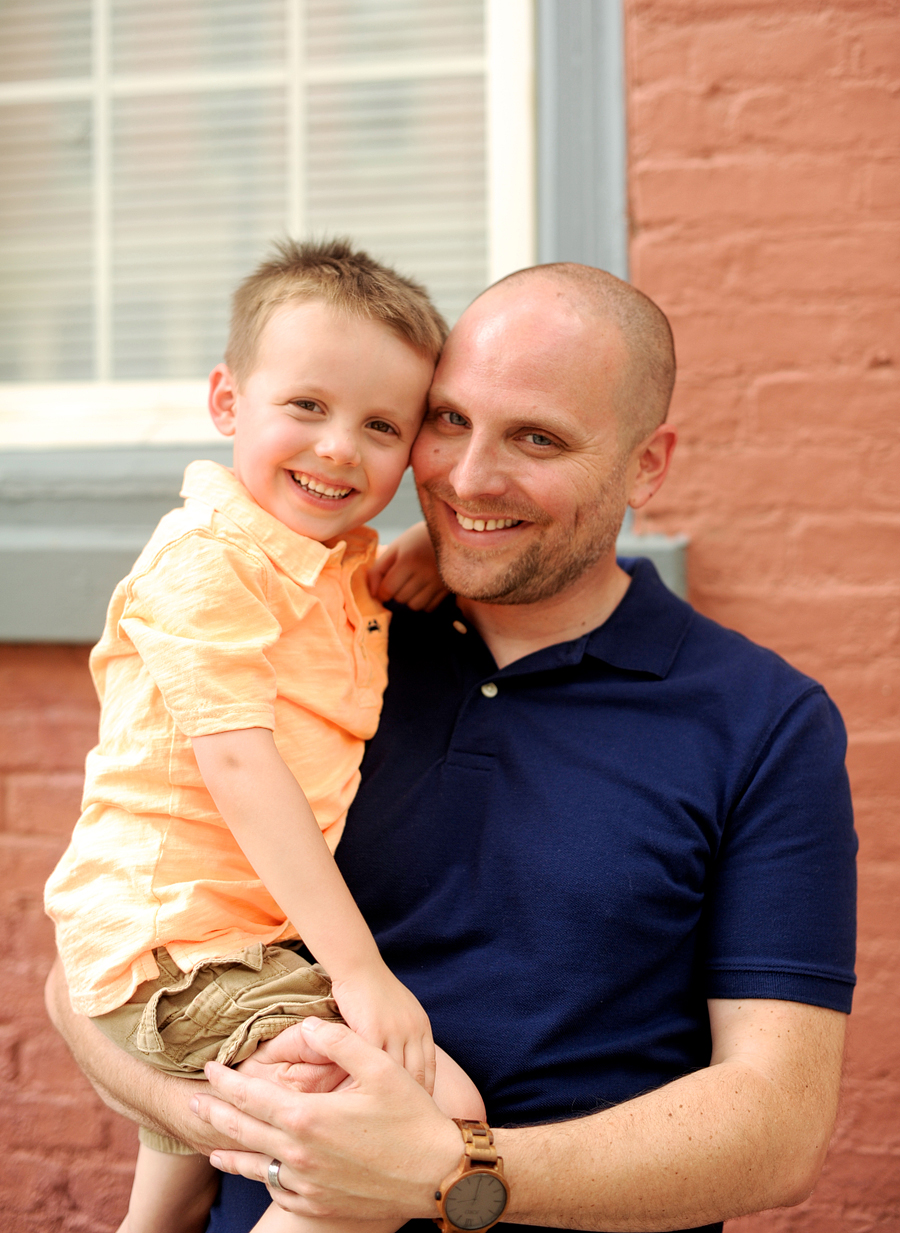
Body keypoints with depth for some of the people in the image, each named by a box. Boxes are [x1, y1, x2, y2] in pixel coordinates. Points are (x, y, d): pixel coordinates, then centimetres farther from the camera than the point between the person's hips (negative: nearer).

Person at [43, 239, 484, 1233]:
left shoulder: (342, 560, 13)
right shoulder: (210, 560, -16)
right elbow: (237, 760, -24)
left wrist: (430, 552, 11)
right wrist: (358, 969, -27)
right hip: (177, 950, -10)